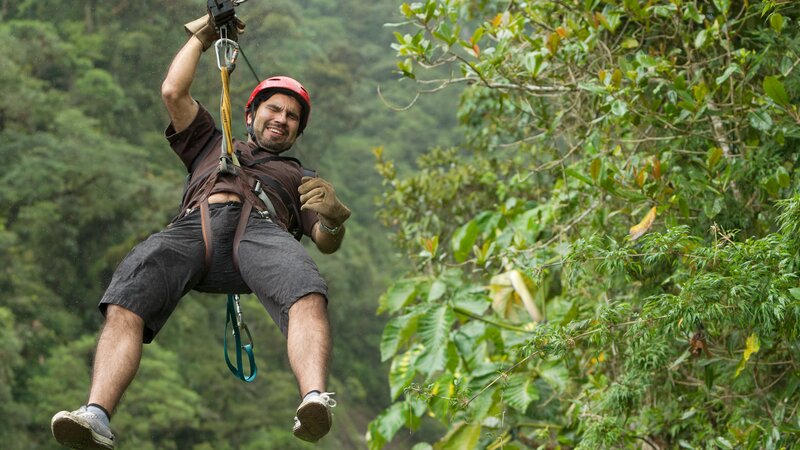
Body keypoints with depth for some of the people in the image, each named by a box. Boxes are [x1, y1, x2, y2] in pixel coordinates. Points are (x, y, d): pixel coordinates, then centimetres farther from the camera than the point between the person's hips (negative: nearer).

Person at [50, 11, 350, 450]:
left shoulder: (296, 177, 39)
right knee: (123, 306, -31)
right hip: (194, 225, 1)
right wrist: (202, 34, 42)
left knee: (308, 296, -39)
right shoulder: (212, 144, 44)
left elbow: (327, 243, 22)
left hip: (260, 228, -1)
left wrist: (331, 215, -1)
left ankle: (315, 399, -60)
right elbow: (173, 92, 33)